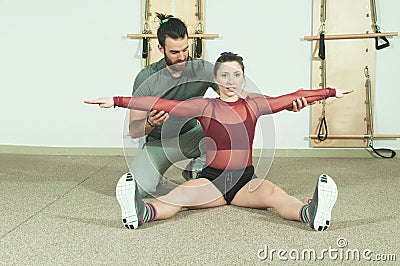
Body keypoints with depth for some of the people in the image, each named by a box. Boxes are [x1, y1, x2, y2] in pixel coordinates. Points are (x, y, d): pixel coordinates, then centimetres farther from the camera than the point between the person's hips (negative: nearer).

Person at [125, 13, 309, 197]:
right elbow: (133, 130, -16)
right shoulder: (147, 78, -19)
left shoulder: (203, 69, -14)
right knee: (138, 187, -27)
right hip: (159, 142, -2)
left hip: (190, 136, 2)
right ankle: (156, 175, 10)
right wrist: (149, 124, -40)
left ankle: (196, 170, -7)